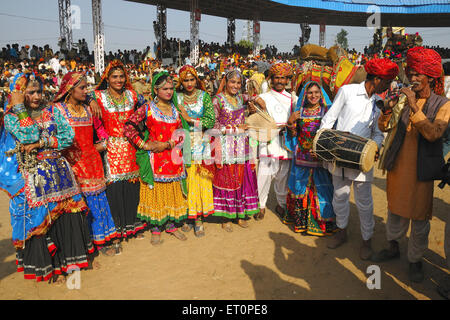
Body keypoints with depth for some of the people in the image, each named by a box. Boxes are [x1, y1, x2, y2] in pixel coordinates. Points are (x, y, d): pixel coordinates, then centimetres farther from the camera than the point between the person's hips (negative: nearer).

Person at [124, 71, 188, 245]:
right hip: (154, 158, -4)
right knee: (155, 191, 2)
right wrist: (143, 145, -13)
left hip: (174, 157, 4)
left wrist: (165, 144, -11)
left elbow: (181, 133, 3)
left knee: (173, 191, 10)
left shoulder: (175, 109, 8)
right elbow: (128, 126, -9)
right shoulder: (147, 108, -3)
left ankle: (171, 225, 25)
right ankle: (156, 229, 15)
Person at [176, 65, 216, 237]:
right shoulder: (177, 97, 7)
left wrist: (189, 119, -10)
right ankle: (187, 216, 15)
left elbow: (211, 120, -5)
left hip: (200, 144, 0)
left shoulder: (204, 96, 4)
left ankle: (199, 218, 9)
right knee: (185, 180, 1)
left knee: (200, 180, -1)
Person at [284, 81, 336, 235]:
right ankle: (301, 220, 23)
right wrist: (290, 122, -8)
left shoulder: (327, 110, 0)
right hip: (302, 157, 3)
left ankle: (322, 222, 13)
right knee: (301, 186, 9)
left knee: (320, 187, -1)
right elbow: (293, 135, 9)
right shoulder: (299, 111, 8)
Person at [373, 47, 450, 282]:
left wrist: (414, 107, -26)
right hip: (398, 166, 4)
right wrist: (388, 109, -17)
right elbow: (384, 127, 2)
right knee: (396, 210, 18)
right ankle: (393, 248, 38)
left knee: (419, 217, 6)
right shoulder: (404, 100, 4)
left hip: (422, 170, -3)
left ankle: (415, 260, 25)